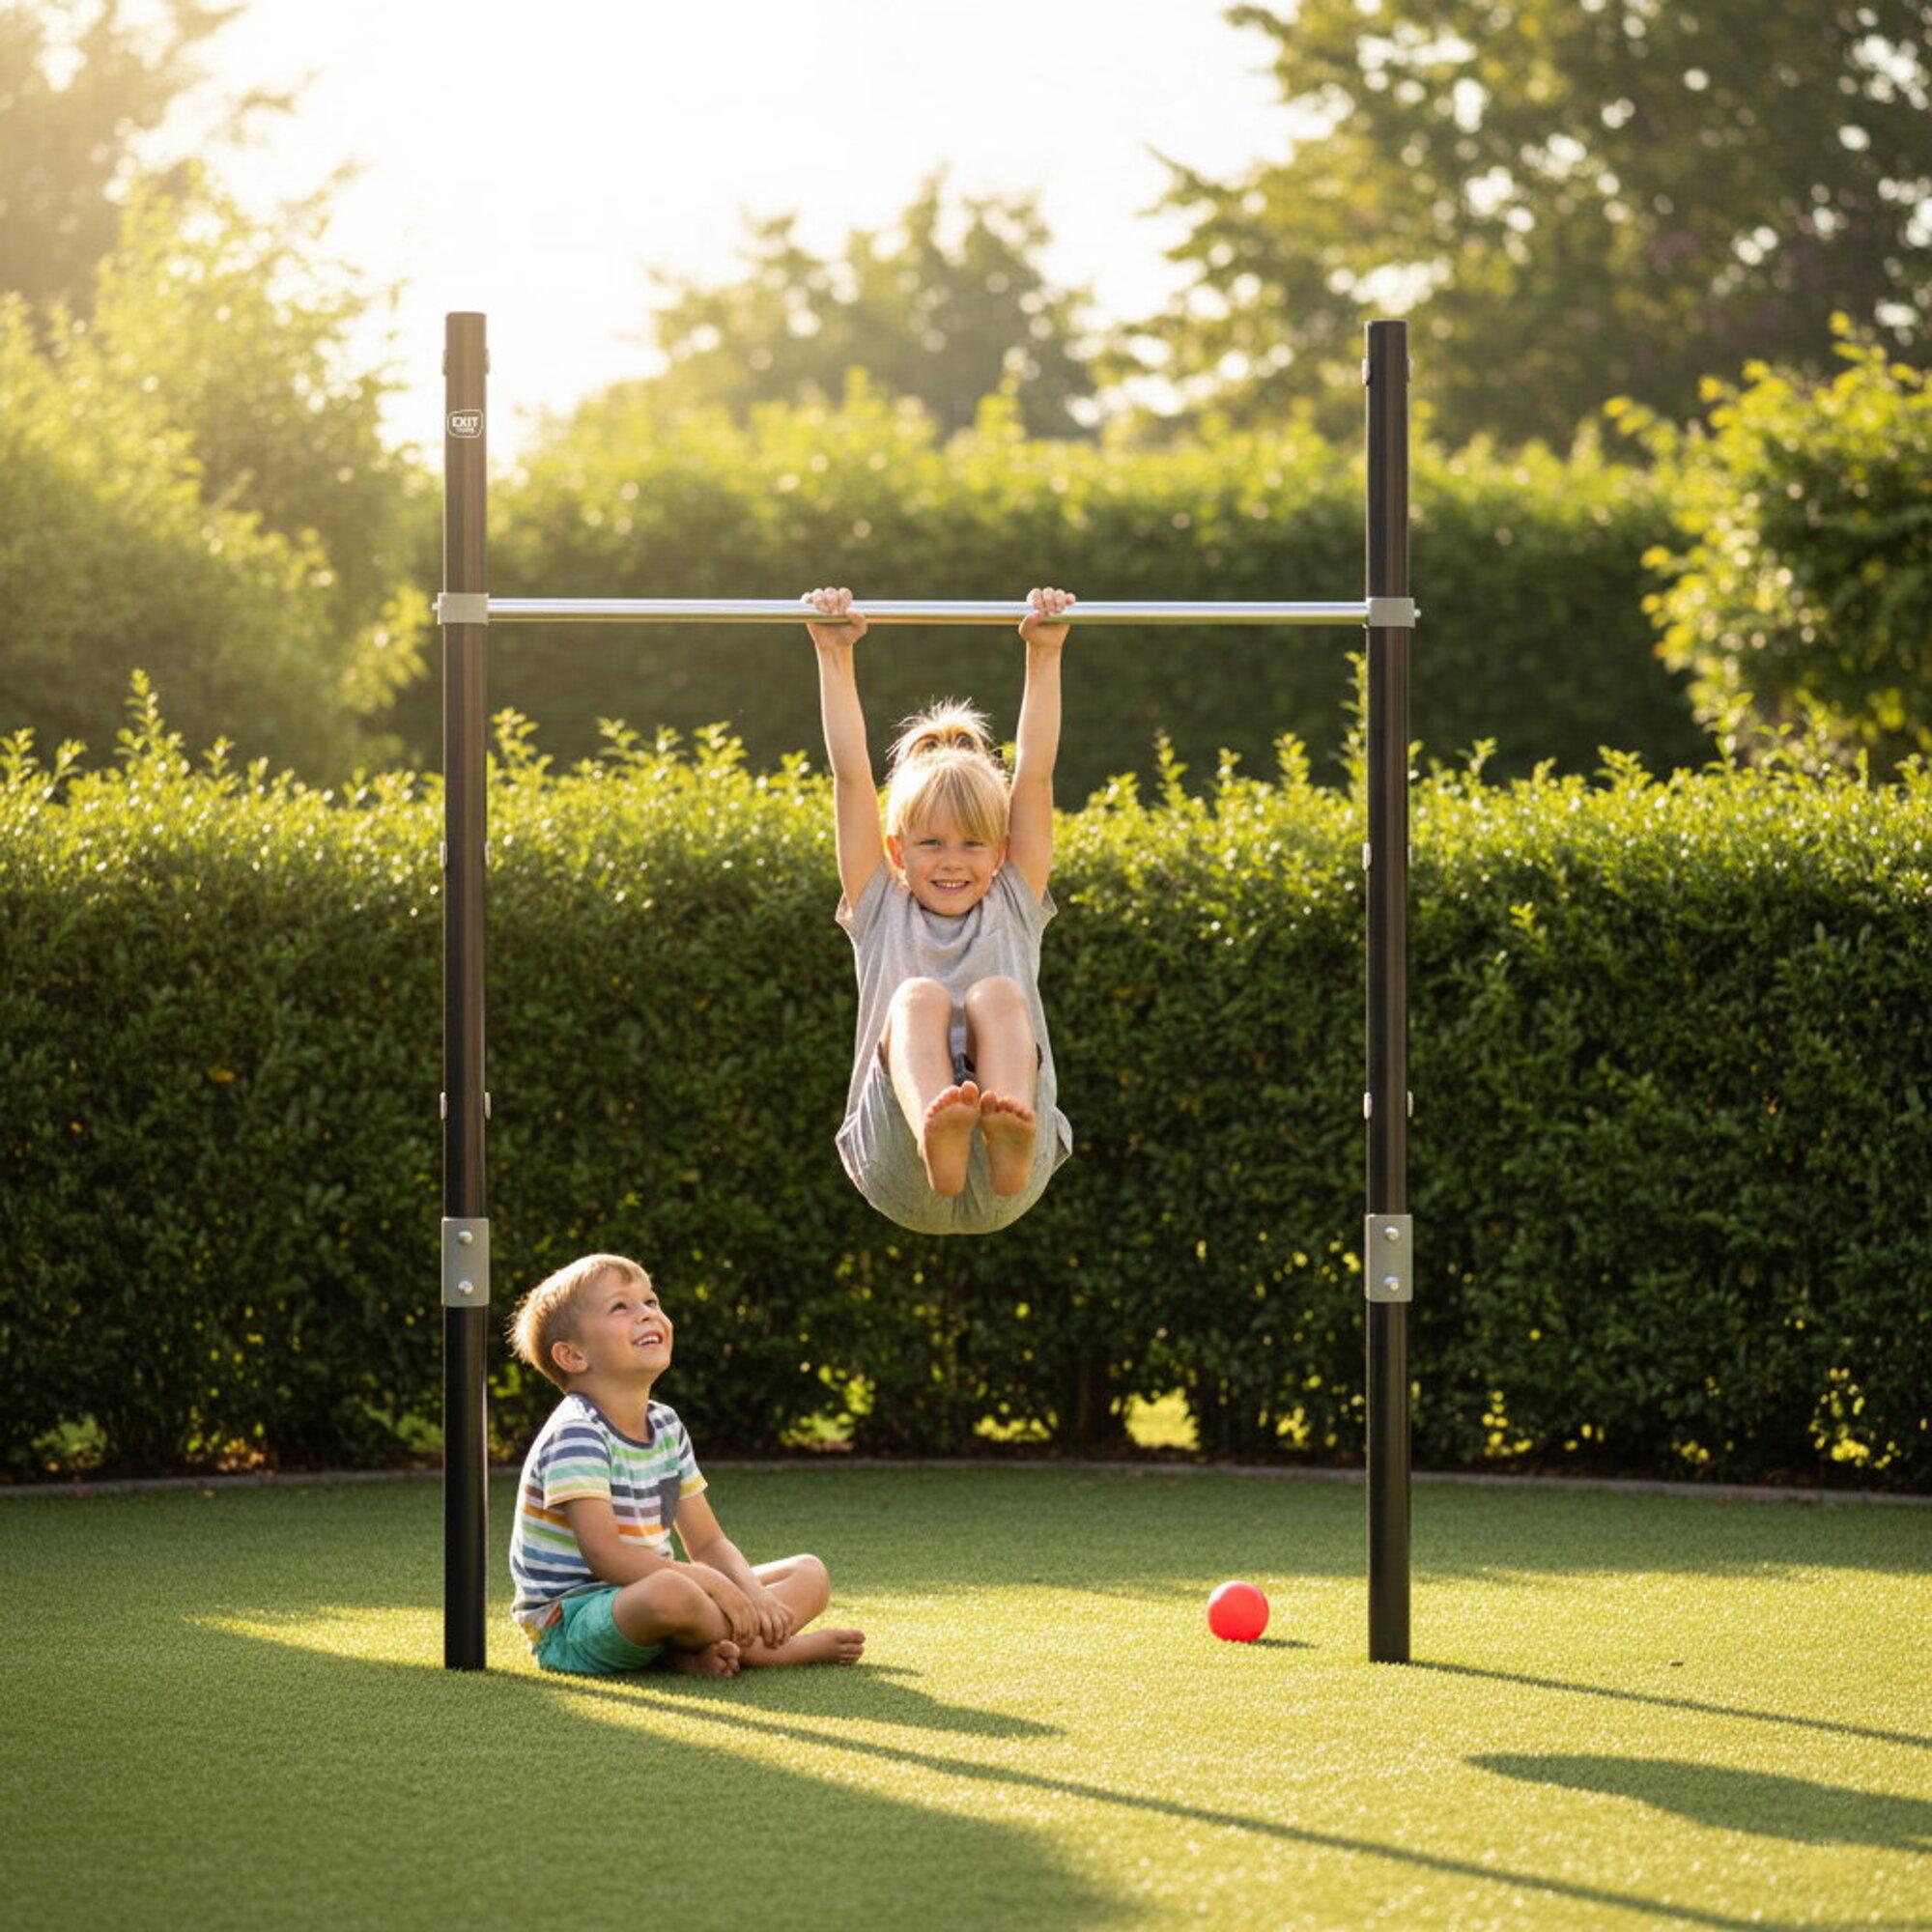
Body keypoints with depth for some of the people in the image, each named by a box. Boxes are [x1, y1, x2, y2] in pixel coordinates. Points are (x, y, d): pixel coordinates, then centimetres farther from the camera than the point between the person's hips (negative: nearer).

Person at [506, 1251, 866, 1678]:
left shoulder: (665, 1427, 11)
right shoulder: (576, 1434, -16)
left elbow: (709, 1544, 11)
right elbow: (605, 1555, -25)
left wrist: (753, 1595, -10)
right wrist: (713, 1584, -25)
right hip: (569, 1622, -9)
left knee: (810, 1575, 8)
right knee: (671, 1593, -42)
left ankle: (700, 1651, -15)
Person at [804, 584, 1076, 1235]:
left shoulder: (1013, 909, 23)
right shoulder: (882, 912, 22)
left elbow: (1034, 775, 17)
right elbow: (851, 776, 17)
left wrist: (1044, 655, 12)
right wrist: (834, 655, 13)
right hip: (902, 1176, 0)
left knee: (998, 994, -25)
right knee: (919, 995, -26)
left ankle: (1009, 1136, -57)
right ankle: (935, 1133, -60)